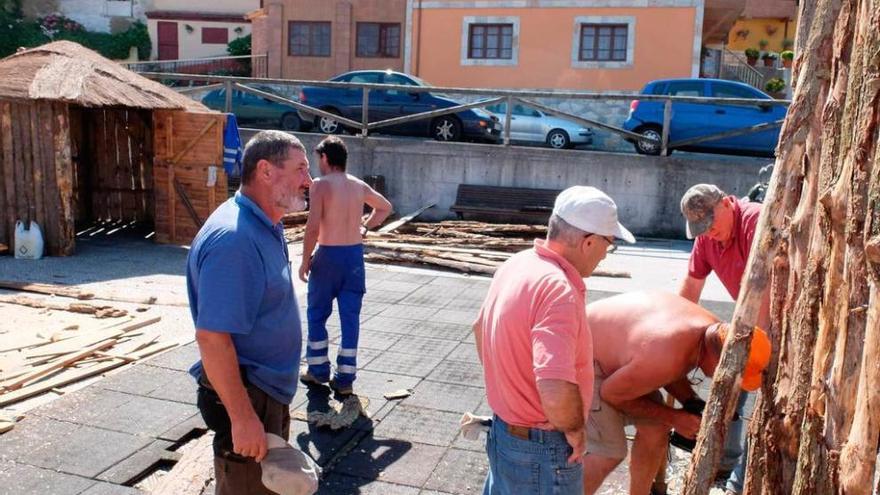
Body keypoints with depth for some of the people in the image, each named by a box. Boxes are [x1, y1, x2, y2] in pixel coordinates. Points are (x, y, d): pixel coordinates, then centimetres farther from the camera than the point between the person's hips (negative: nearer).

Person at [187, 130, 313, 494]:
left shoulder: (266, 226, 6)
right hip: (247, 396, -10)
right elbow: (212, 337, -29)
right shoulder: (234, 238, -26)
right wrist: (242, 417, -26)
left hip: (269, 389, 10)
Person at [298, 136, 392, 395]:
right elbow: (385, 207, 22)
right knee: (350, 317, 7)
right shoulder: (359, 185, 7)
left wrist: (305, 260, -7)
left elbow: (313, 228, -16)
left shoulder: (320, 184, -11)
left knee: (317, 314, 13)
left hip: (329, 255, -5)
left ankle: (318, 370, 21)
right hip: (355, 255, 5)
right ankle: (345, 378, 11)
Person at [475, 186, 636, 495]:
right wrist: (574, 429, -19)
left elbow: (481, 326, 15)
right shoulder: (558, 289, -29)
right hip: (542, 450, -8)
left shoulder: (516, 264, -1)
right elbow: (555, 389, -38)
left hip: (504, 430, 8)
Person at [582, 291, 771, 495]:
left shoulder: (713, 329, -9)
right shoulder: (667, 360, -35)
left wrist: (691, 402, -6)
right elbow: (611, 394, -18)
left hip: (611, 346, 9)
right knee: (609, 452, -13)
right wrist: (673, 417, -12)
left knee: (655, 428, 8)